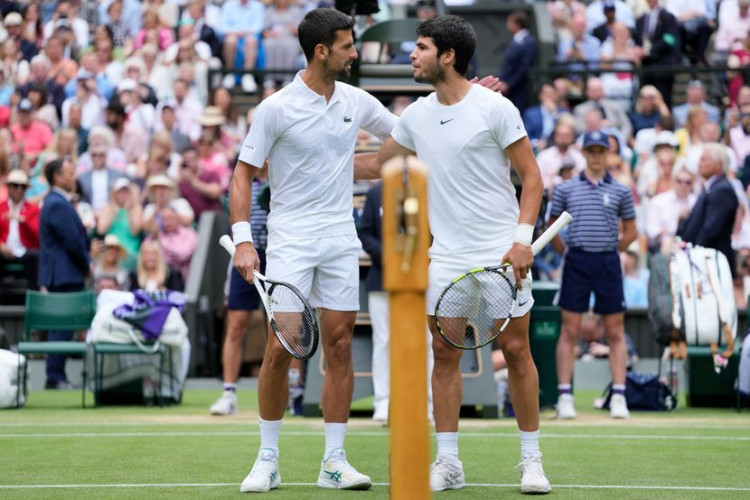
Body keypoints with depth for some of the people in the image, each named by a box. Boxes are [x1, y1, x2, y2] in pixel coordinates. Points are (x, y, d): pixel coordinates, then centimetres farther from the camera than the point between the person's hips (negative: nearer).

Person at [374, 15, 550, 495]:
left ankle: (532, 459, 10)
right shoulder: (416, 115, 9)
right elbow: (378, 162, 24)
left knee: (517, 351, 0)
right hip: (446, 257, 5)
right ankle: (448, 462, 8)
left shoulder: (495, 108, -7)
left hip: (501, 253, -4)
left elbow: (531, 176, -5)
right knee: (445, 354, 2)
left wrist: (523, 238, -13)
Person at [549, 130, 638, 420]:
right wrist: (565, 252, 5)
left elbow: (631, 232, 13)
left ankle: (618, 397, 4)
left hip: (608, 263, 1)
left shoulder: (620, 191, 7)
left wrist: (613, 250, 5)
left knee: (615, 331, 1)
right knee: (569, 330, -2)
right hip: (576, 263, 0)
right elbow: (552, 228, 13)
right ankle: (564, 397, 1)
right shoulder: (566, 189, 7)